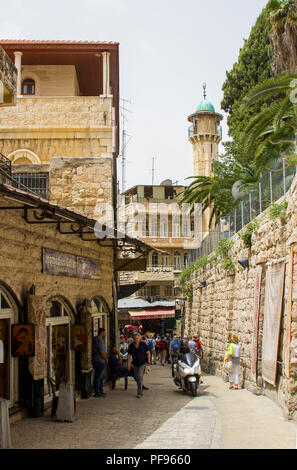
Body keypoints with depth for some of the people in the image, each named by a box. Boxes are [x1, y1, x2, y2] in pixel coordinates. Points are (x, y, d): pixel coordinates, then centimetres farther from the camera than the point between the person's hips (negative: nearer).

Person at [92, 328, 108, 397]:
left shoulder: (96, 339, 16)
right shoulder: (99, 340, -17)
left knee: (102, 376, 18)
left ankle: (100, 391, 26)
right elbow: (102, 352, -21)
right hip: (99, 362, -11)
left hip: (100, 361, 11)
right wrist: (106, 359, -8)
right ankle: (97, 393, 0)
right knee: (98, 377, -5)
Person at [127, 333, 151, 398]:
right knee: (137, 377, 11)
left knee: (140, 376, -15)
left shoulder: (143, 344, -9)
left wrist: (148, 361, -5)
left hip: (143, 363, -4)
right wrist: (128, 364, -5)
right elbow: (129, 355, 1)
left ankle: (139, 392, -13)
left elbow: (148, 353, -2)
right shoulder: (131, 346, -3)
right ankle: (140, 389, 29)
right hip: (135, 364, 4)